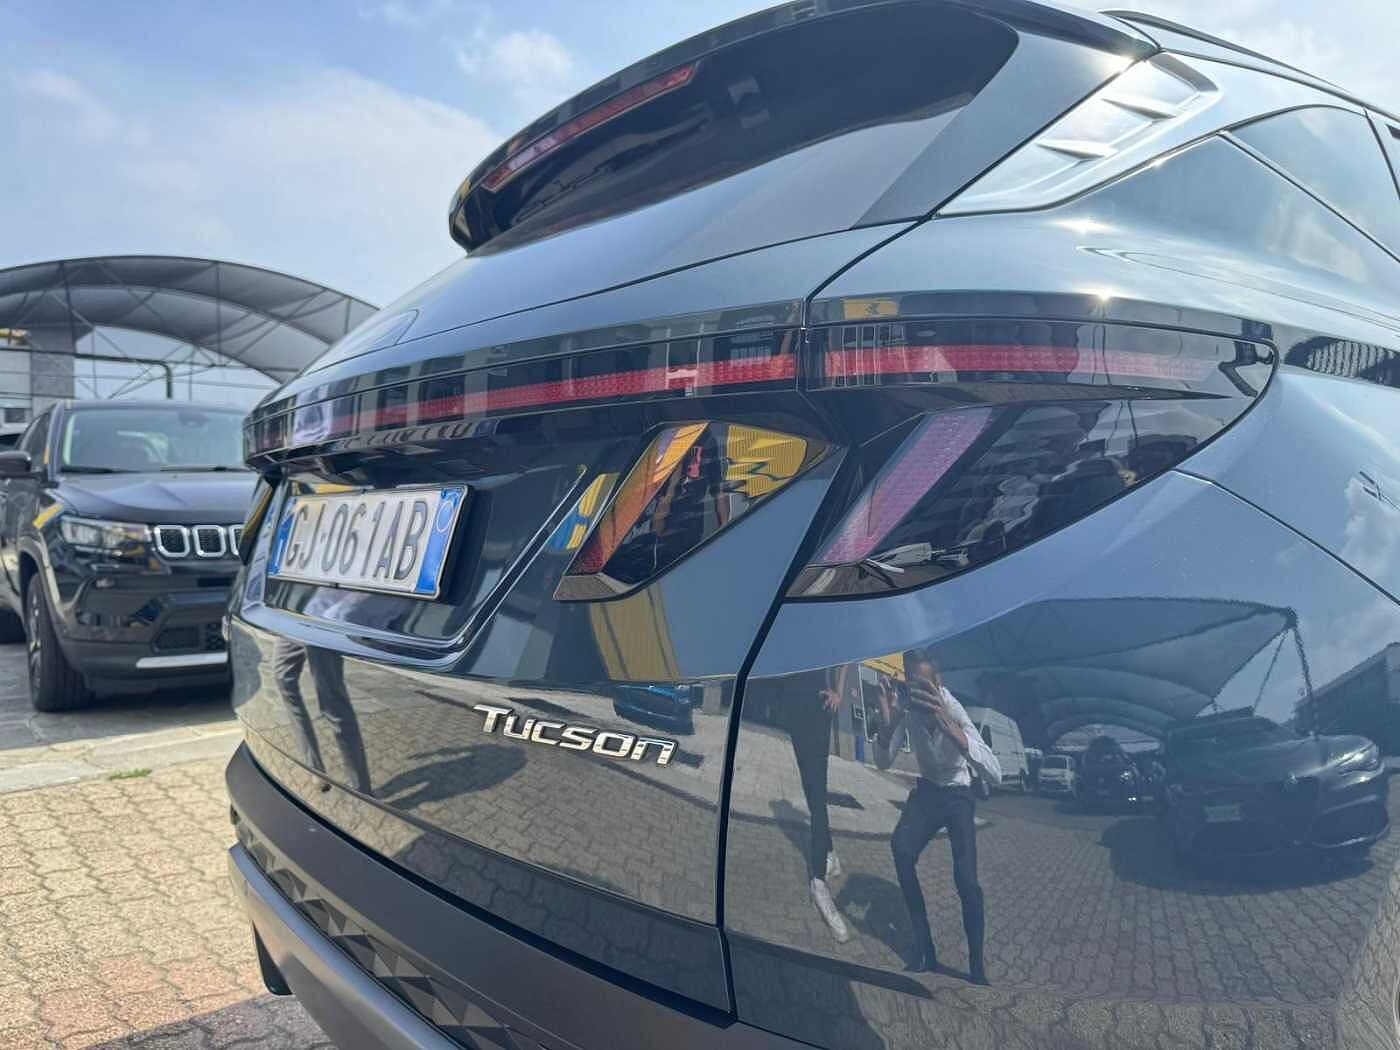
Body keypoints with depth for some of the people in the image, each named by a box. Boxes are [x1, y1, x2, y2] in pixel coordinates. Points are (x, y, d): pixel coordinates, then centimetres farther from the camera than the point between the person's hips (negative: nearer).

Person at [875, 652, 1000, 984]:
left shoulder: (954, 711, -29)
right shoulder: (907, 709, -16)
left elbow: (995, 775, -41)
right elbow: (883, 763, -7)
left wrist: (947, 726, -54)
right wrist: (887, 727, -29)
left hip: (958, 797, -3)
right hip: (926, 791, 3)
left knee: (966, 880, -21)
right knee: (900, 847, -24)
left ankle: (978, 968, -2)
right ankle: (924, 950, -13)